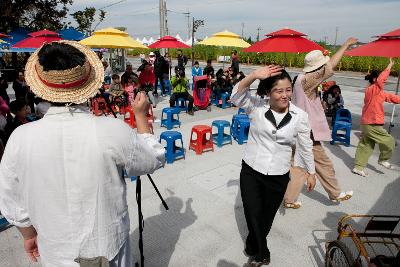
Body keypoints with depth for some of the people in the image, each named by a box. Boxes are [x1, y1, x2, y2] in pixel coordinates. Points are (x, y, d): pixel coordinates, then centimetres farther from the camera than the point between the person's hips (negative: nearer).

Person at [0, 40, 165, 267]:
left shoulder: (20, 138, -19)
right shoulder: (113, 130, -28)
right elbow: (154, 161, -9)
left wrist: (29, 235, 14)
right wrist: (141, 116, 0)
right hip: (107, 247, -1)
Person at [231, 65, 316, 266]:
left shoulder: (300, 116, -7)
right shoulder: (256, 106, -8)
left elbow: (305, 146, 4)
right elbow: (236, 96, -25)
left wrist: (311, 172, 13)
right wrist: (254, 75, -38)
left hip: (279, 176, 1)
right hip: (251, 172, -1)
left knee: (266, 218, 19)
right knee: (253, 216, 2)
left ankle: (254, 248, 50)